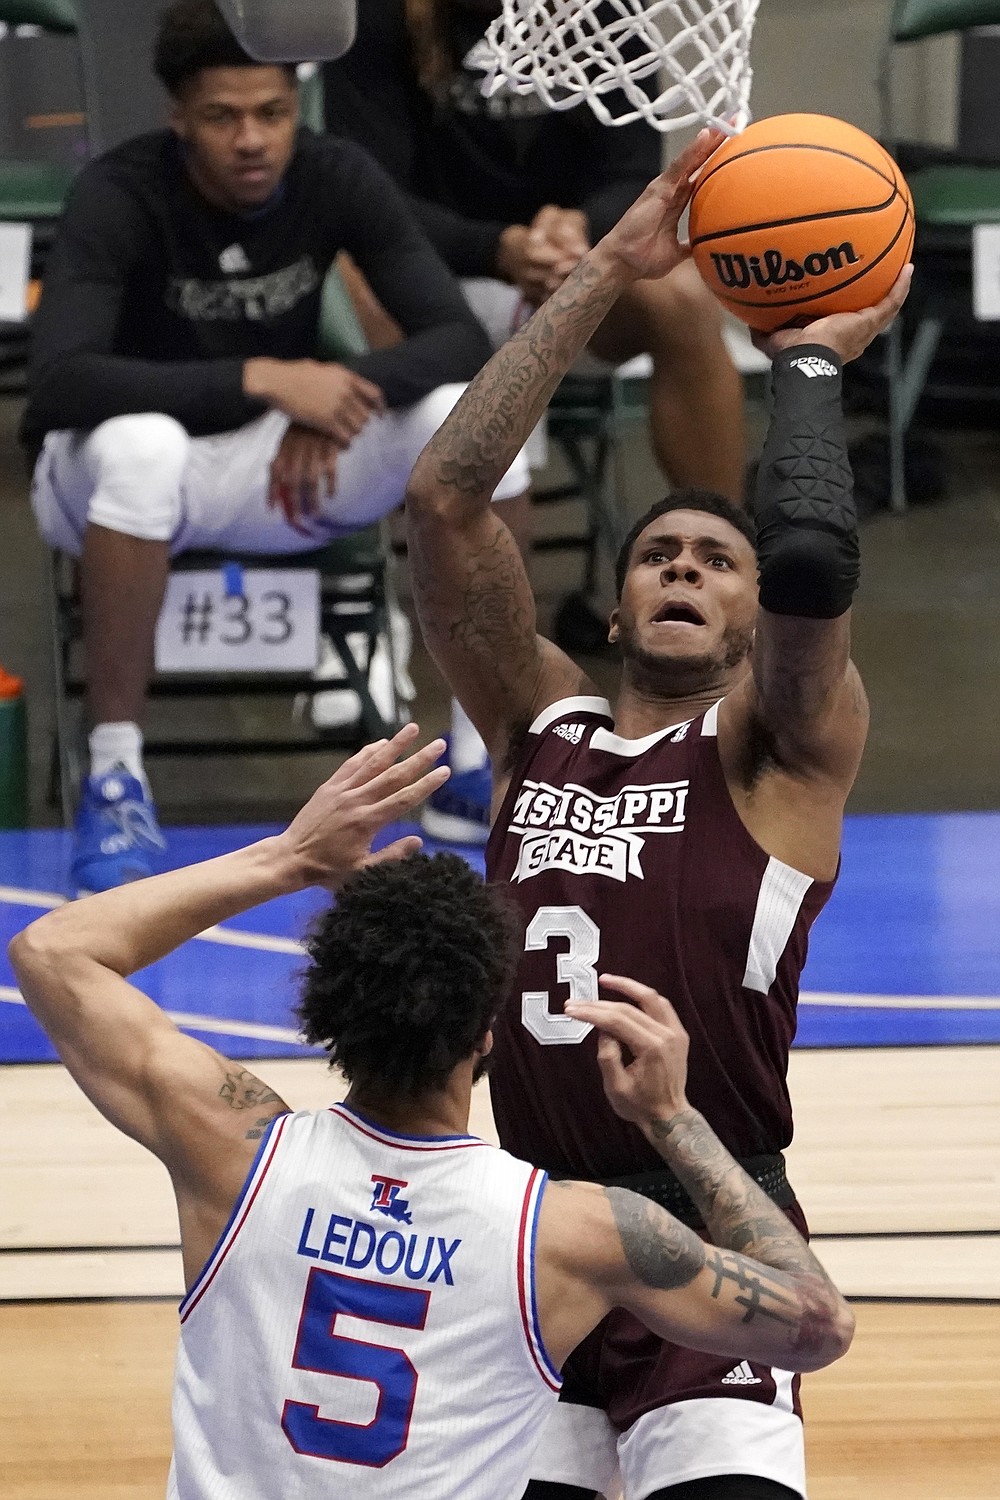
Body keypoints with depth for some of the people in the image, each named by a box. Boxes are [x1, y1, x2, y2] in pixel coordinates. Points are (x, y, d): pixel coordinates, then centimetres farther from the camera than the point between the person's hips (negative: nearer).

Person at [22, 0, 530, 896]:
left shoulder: (338, 179, -10)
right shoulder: (121, 196, -22)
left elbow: (461, 339, -12)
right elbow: (59, 380, -35)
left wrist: (341, 392, -31)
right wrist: (262, 378, -39)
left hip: (280, 463, 4)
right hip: (109, 466, -4)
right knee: (140, 442, -41)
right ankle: (113, 773, -27)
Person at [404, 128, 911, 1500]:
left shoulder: (779, 750, 2)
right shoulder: (540, 724, 14)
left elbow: (814, 565, -19)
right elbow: (443, 498, 3)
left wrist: (809, 362, -2)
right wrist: (603, 278, 2)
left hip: (710, 1239, -5)